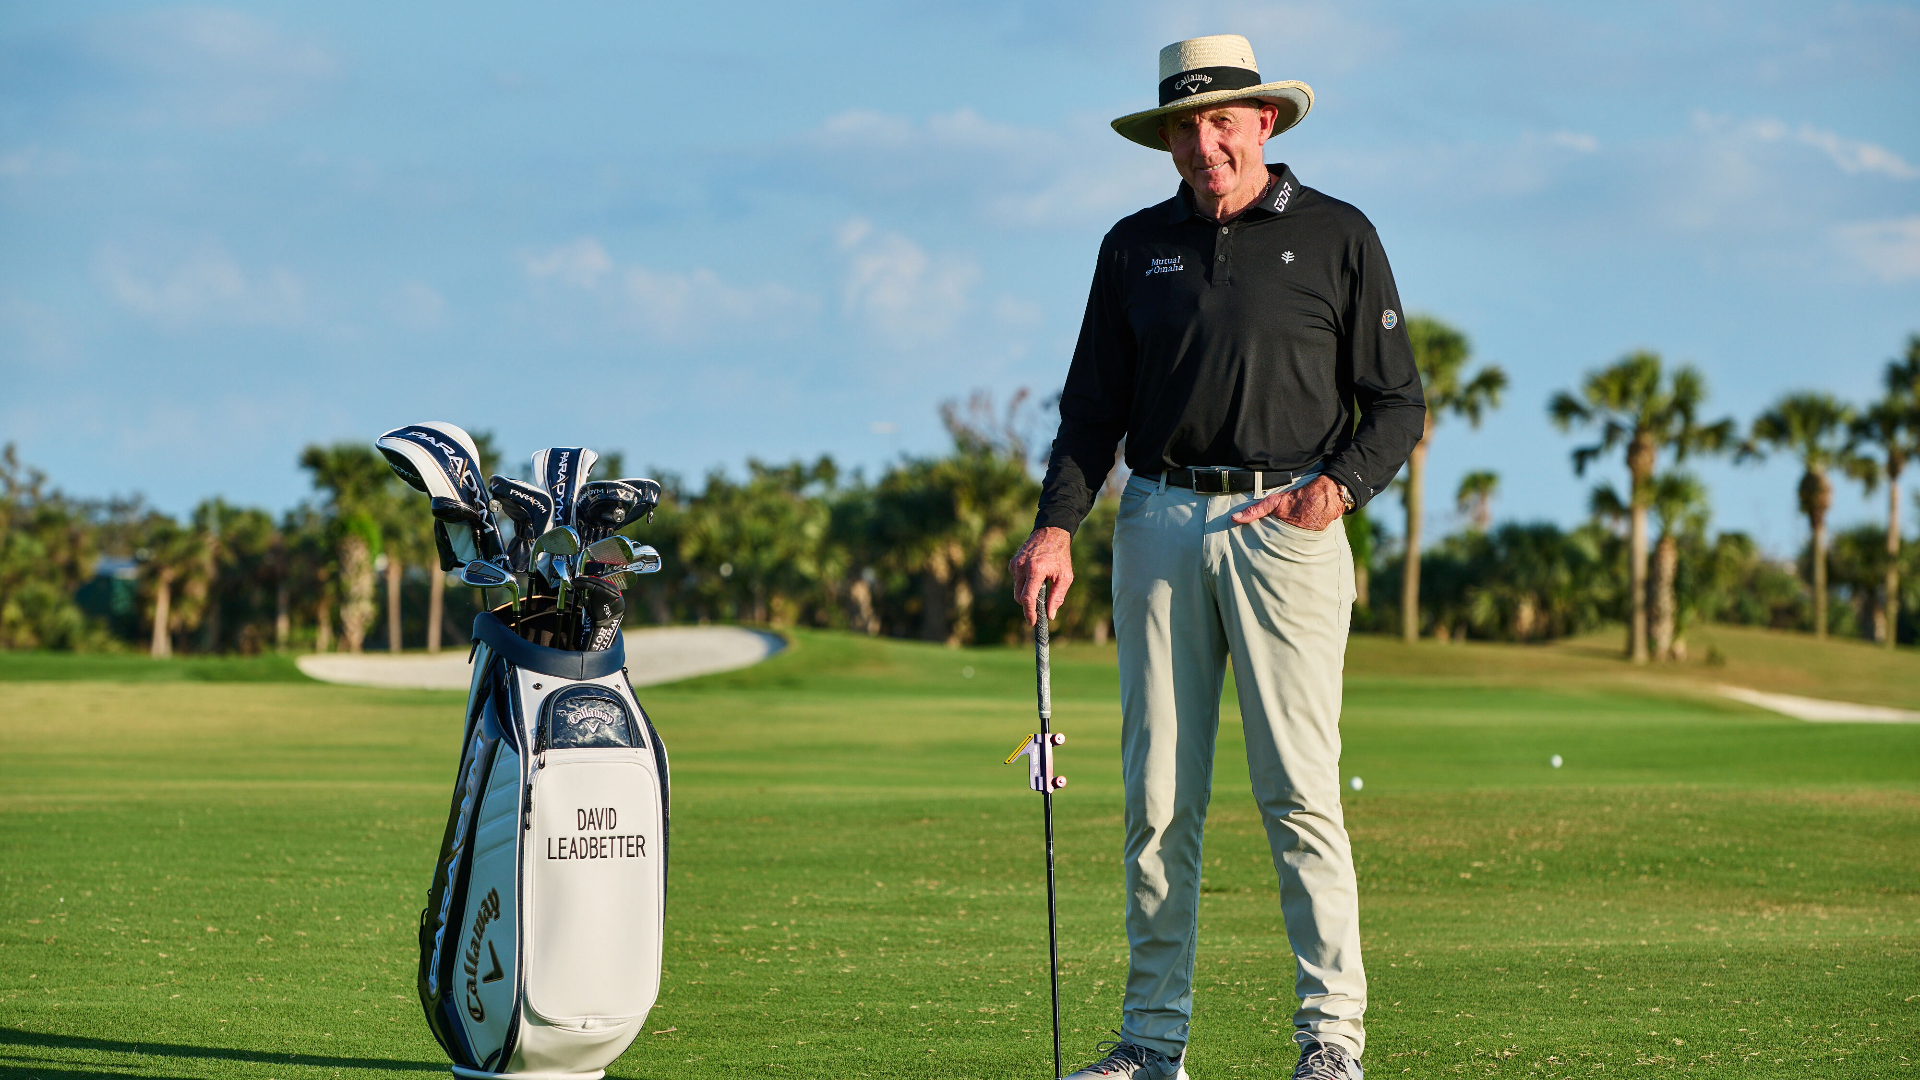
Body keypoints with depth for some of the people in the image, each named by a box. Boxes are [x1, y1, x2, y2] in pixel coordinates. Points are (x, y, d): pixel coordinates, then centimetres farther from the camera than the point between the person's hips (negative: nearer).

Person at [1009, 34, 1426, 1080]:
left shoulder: (1337, 236, 6)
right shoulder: (1135, 248, 15)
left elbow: (1397, 402, 6)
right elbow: (1094, 403, 15)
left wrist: (1339, 484, -12)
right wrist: (1057, 524, 0)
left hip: (1286, 524, -3)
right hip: (1159, 523, 3)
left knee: (1299, 789, -8)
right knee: (1157, 795, 2)